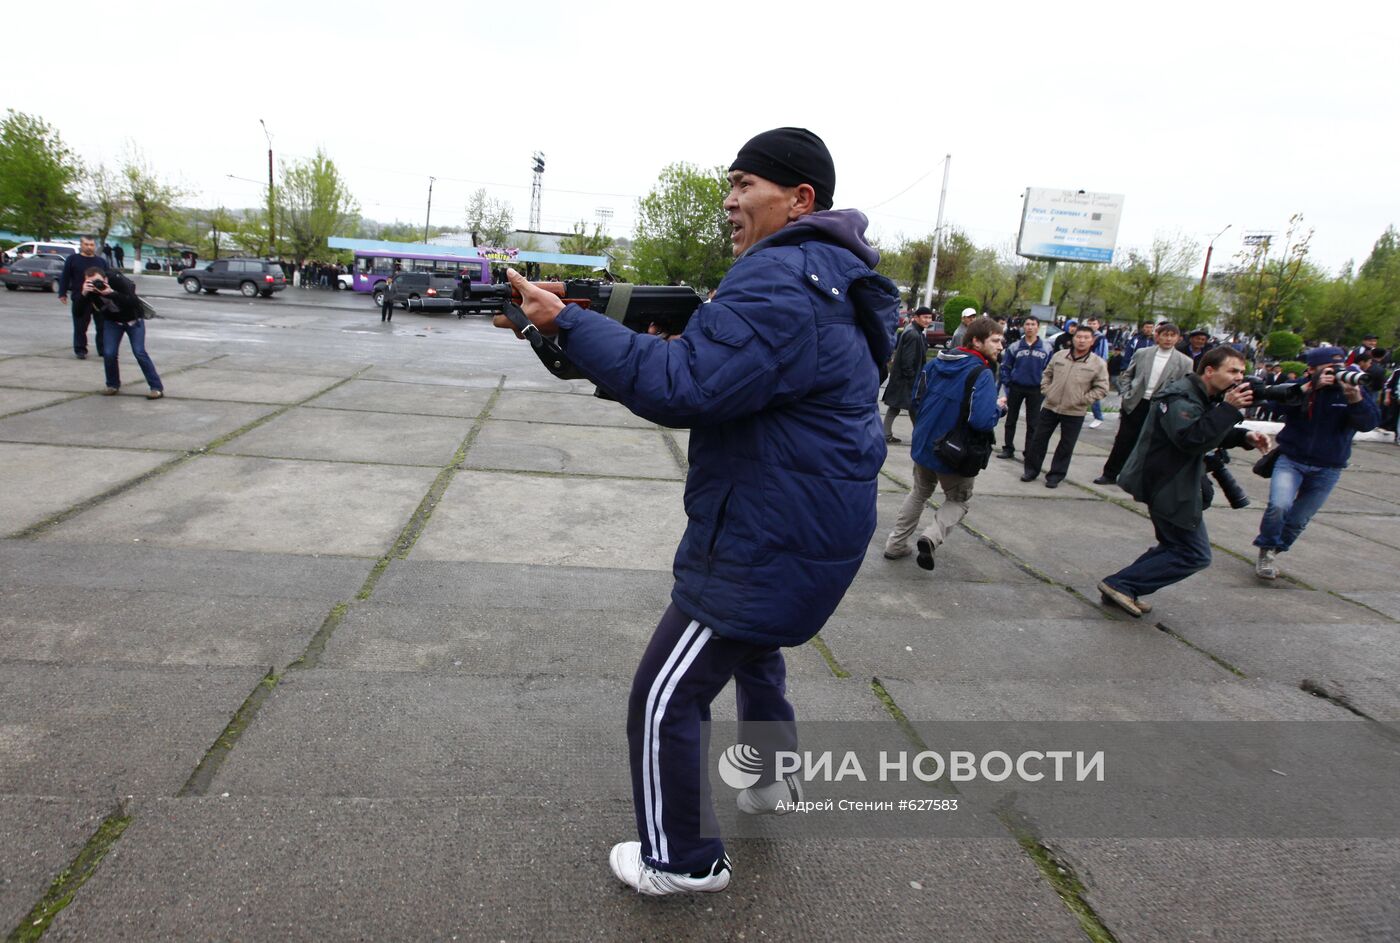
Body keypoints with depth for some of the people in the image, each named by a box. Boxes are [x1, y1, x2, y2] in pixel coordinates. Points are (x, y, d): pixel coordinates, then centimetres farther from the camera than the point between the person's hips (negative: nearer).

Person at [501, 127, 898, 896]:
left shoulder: (778, 281, -22)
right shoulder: (830, 276, 12)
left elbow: (683, 387, -31)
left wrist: (568, 322, -24)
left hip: (771, 540, -11)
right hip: (810, 523, 11)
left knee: (665, 699, 4)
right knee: (750, 643, 33)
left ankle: (683, 861, 23)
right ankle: (774, 775, 54)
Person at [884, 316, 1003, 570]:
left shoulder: (935, 363, -1)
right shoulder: (982, 374, -22)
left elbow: (916, 400, 8)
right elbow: (983, 421, -30)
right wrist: (999, 408, -9)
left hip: (923, 445, 6)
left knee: (919, 493, 26)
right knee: (958, 500, 18)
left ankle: (896, 544, 26)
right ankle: (932, 537, -7)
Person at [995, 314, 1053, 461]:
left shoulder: (1047, 348, -3)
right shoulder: (1014, 347, -3)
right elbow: (1005, 367, 0)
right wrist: (1007, 384, -8)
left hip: (1035, 390, -1)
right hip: (1015, 388, 1)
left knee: (1032, 423, 5)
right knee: (1011, 420, 10)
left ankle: (1029, 453, 13)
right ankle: (1008, 448, 22)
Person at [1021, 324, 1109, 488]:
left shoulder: (1098, 363, -7)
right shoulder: (1058, 356, 2)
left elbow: (1102, 388, -5)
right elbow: (1047, 375, 14)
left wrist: (1082, 400, -12)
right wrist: (1046, 391, 2)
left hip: (1074, 413, -2)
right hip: (1049, 406, 2)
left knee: (1066, 446, 7)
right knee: (1038, 439, 8)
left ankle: (1055, 475, 19)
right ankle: (1031, 470, 21)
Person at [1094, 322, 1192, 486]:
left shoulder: (1184, 362, -3)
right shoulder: (1142, 353, 2)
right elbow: (1126, 376, 10)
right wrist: (1127, 395, 0)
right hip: (1135, 405, 1)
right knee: (1123, 441, 5)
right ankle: (1110, 474, 15)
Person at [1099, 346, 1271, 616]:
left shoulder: (1204, 397, 13)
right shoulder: (1180, 399, -20)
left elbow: (1213, 434, 22)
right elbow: (1193, 440, -33)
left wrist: (1244, 437, 4)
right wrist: (1229, 409, -32)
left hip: (1176, 485, 11)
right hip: (1168, 488, -11)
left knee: (1176, 546, 20)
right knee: (1195, 555, -5)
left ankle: (1120, 587, 18)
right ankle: (1120, 585, -6)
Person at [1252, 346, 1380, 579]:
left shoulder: (1356, 390, 0)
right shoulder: (1298, 386, -3)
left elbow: (1370, 423, -13)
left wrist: (1355, 399, -31)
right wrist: (1311, 387, -31)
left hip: (1328, 469, 2)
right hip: (1291, 460, -2)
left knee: (1298, 521, 8)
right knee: (1278, 506, -22)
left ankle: (1273, 553, 30)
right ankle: (1266, 551, 0)